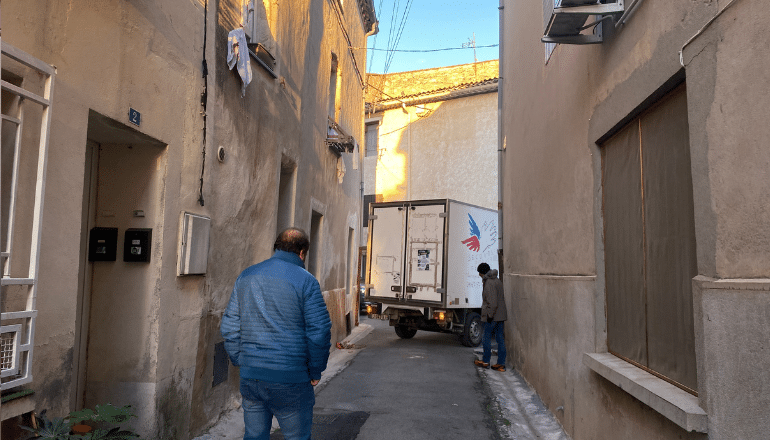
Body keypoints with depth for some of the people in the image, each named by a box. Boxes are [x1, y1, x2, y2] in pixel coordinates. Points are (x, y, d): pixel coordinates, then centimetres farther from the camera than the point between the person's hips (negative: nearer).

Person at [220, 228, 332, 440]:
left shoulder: (245, 277, 7)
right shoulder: (305, 281, -9)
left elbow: (229, 327, 9)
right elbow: (319, 332, -13)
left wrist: (241, 363, 15)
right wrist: (315, 372, 0)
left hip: (250, 377, 5)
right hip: (290, 379, -5)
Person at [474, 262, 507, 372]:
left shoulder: (489, 283, -16)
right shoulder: (497, 280, 14)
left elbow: (492, 302, -22)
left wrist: (490, 315, -17)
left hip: (492, 316, -9)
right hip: (501, 315, 9)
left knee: (486, 337, 5)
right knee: (500, 339, 8)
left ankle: (485, 361, 16)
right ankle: (501, 364, 10)